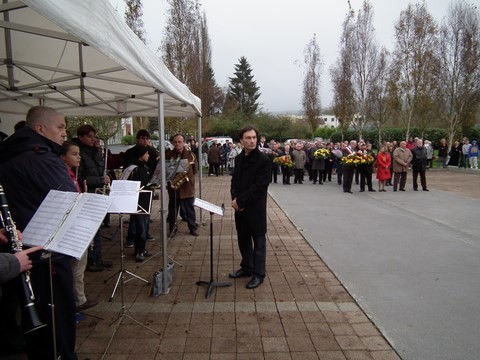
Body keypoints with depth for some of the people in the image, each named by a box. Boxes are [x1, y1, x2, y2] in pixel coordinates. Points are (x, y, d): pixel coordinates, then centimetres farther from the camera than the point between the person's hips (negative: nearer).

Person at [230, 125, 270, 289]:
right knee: (243, 238, 18)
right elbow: (235, 181, 12)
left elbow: (260, 186, -19)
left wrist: (240, 201, -17)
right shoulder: (238, 159, 7)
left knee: (258, 240, 6)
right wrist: (235, 199, -6)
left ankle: (258, 274, 18)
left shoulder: (263, 159, -14)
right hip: (239, 207, 7)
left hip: (255, 208, -6)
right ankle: (246, 267, 35)